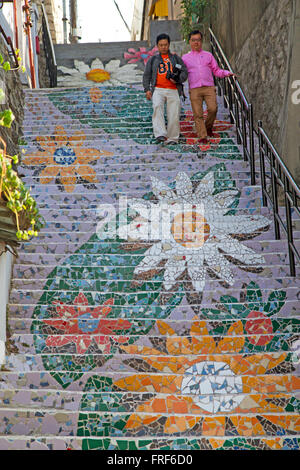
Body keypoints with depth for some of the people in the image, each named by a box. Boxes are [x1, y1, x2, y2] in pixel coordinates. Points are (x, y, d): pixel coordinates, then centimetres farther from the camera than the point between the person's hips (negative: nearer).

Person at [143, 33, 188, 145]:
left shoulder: (176, 58, 20)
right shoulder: (153, 60, 20)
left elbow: (184, 72, 12)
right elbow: (146, 76, 17)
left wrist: (177, 79, -9)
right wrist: (147, 89, 1)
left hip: (173, 90, 1)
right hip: (158, 89, -1)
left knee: (174, 115, -7)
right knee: (157, 107, -28)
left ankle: (172, 138, 4)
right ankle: (160, 134, -37)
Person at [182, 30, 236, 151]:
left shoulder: (208, 55, 19)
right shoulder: (185, 58, 17)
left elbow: (216, 71, 19)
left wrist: (227, 73, 2)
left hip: (209, 87, 0)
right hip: (194, 89, 0)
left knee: (213, 109, -17)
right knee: (198, 114, -7)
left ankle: (208, 126, 9)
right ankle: (202, 137, -2)